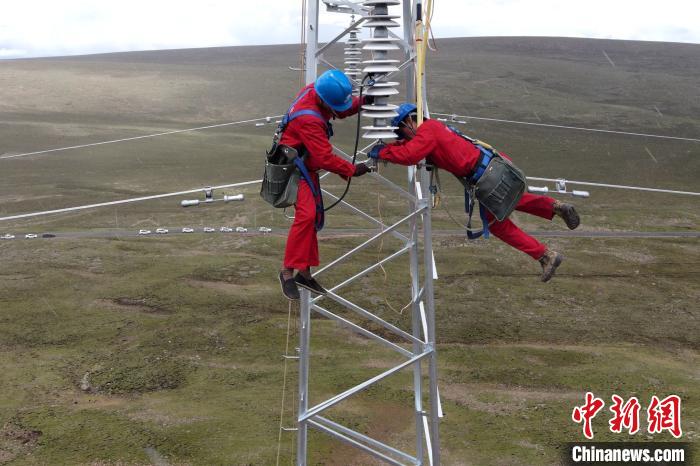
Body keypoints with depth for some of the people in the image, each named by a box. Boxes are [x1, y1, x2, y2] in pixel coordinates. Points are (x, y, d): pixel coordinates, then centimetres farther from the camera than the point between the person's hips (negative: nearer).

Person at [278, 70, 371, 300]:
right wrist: (352, 170, -18)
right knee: (306, 214, -24)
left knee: (314, 217, 10)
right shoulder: (308, 119, -32)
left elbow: (341, 109, 12)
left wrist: (361, 102, -7)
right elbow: (326, 158, -28)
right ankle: (288, 271, -14)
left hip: (307, 166, 10)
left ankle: (304, 272, 19)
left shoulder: (316, 91, -6)